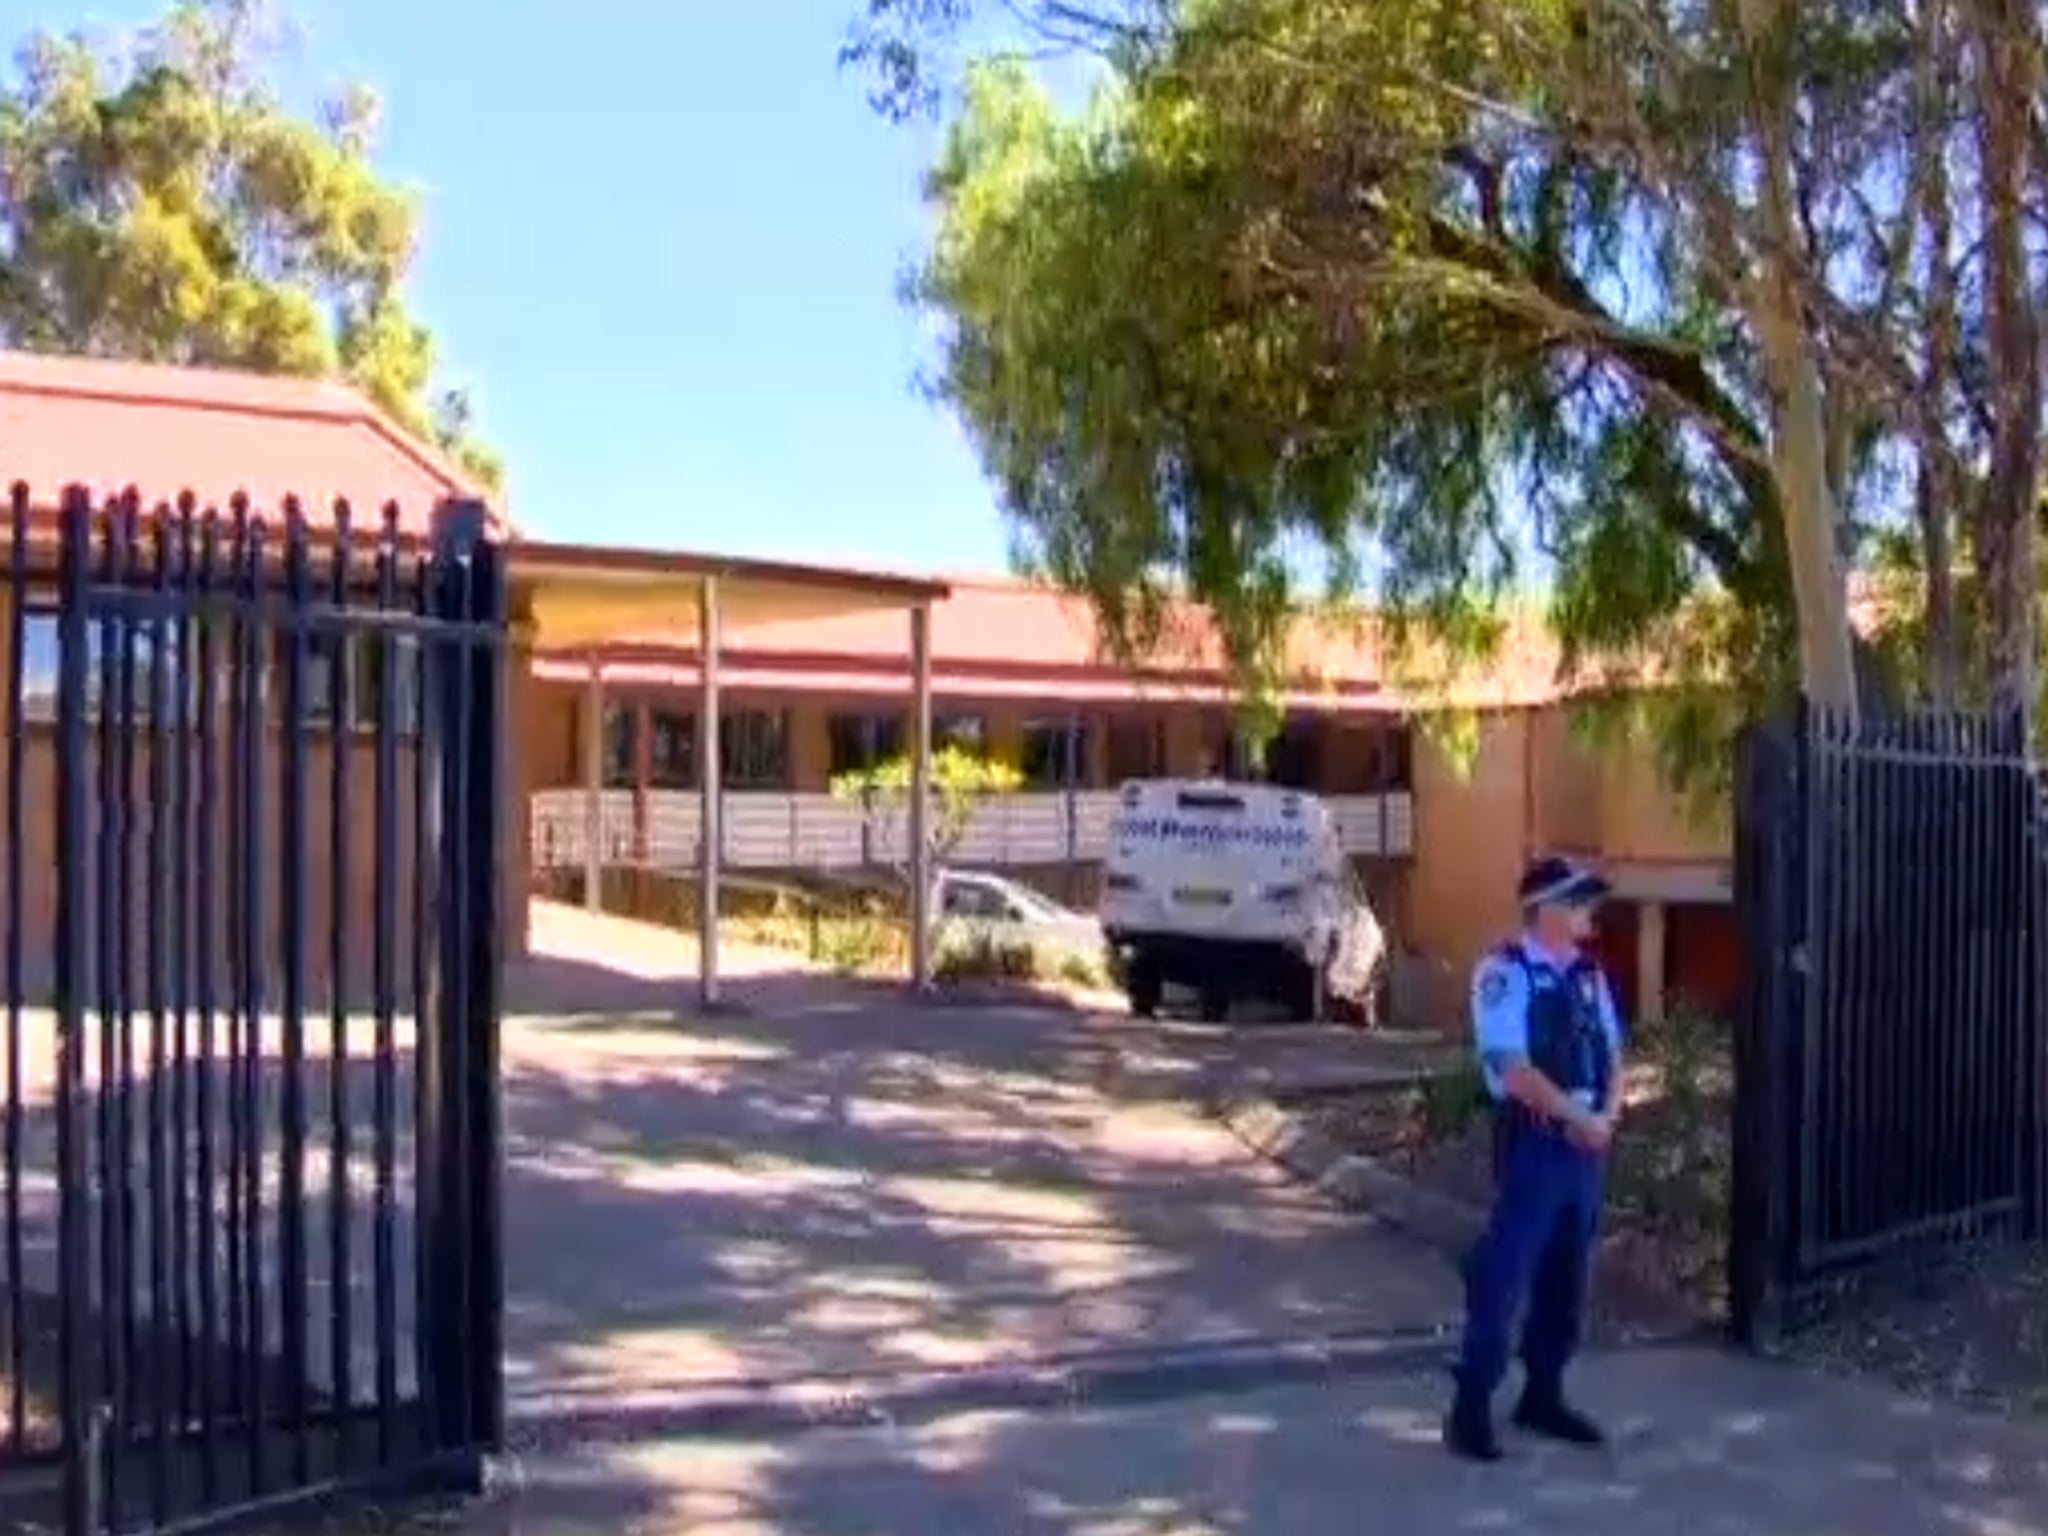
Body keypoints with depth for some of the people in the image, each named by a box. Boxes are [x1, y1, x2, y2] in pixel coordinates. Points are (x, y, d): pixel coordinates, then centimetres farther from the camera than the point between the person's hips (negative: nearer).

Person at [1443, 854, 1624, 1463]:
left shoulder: (1588, 974, 11)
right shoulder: (1504, 972, -12)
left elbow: (1612, 1054, 13)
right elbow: (1515, 1070, -18)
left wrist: (1606, 1117, -5)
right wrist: (1580, 1119, -15)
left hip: (1587, 1143, 7)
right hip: (1533, 1142, -7)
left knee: (1567, 1277, 13)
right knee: (1503, 1274, -5)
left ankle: (1543, 1396, 26)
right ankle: (1471, 1408, 3)